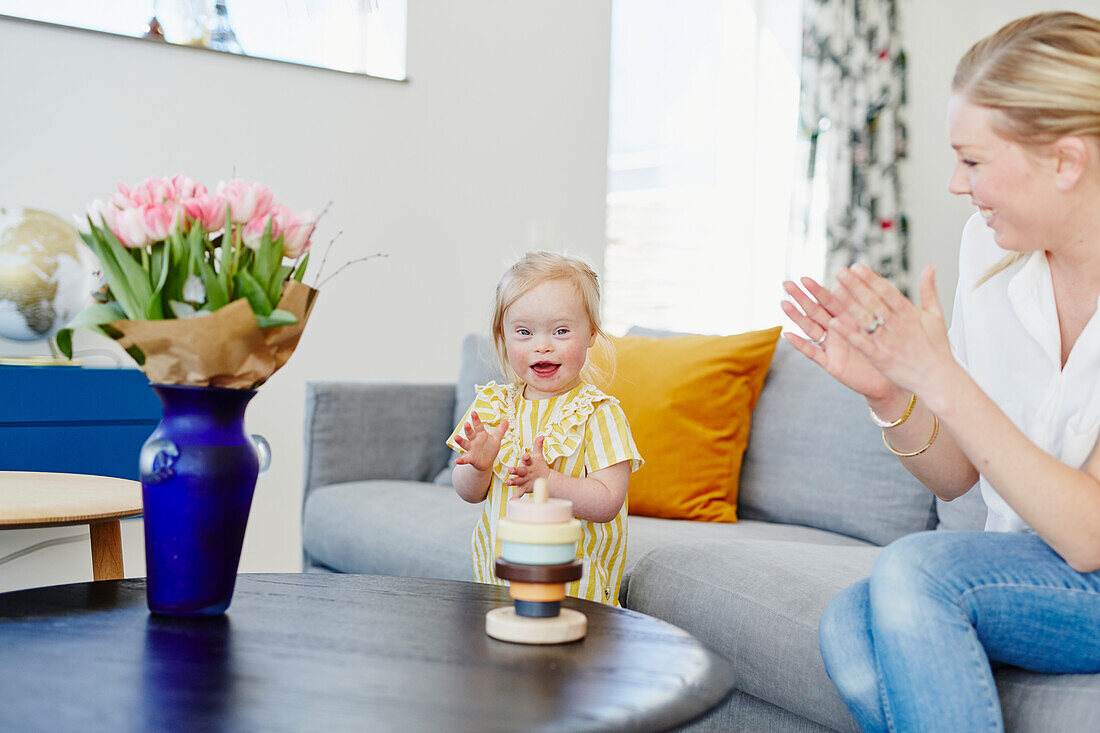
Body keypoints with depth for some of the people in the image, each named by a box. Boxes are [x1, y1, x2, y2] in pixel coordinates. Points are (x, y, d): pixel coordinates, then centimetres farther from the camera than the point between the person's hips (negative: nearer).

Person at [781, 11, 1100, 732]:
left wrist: (940, 377, -28)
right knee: (850, 628, -24)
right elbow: (953, 477, 3)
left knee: (913, 569, -29)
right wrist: (889, 394, -18)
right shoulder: (991, 245, -3)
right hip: (1033, 573, 5)